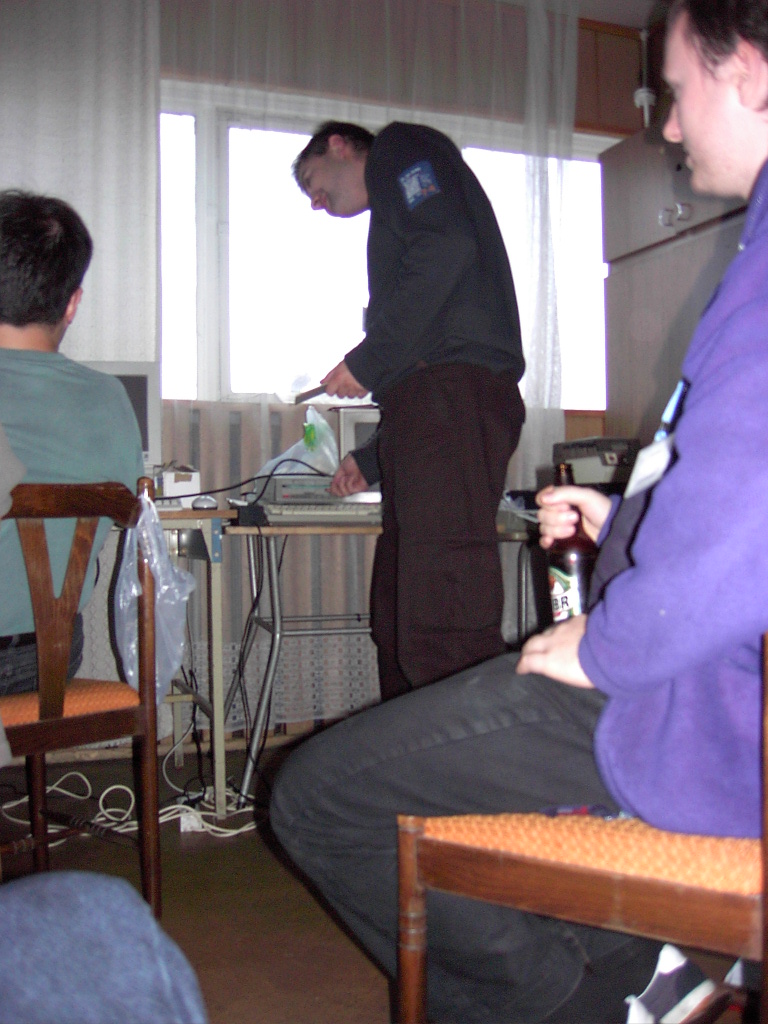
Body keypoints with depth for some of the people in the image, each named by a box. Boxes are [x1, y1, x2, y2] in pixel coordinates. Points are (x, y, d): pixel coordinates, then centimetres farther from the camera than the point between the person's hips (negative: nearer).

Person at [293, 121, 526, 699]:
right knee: (397, 630, 7)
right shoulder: (396, 216, 36)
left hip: (455, 392, -10)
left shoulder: (400, 148, 12)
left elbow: (449, 247, -11)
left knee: (446, 639, -19)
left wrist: (368, 360, -7)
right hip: (432, 403, 10)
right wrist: (373, 460, 31)